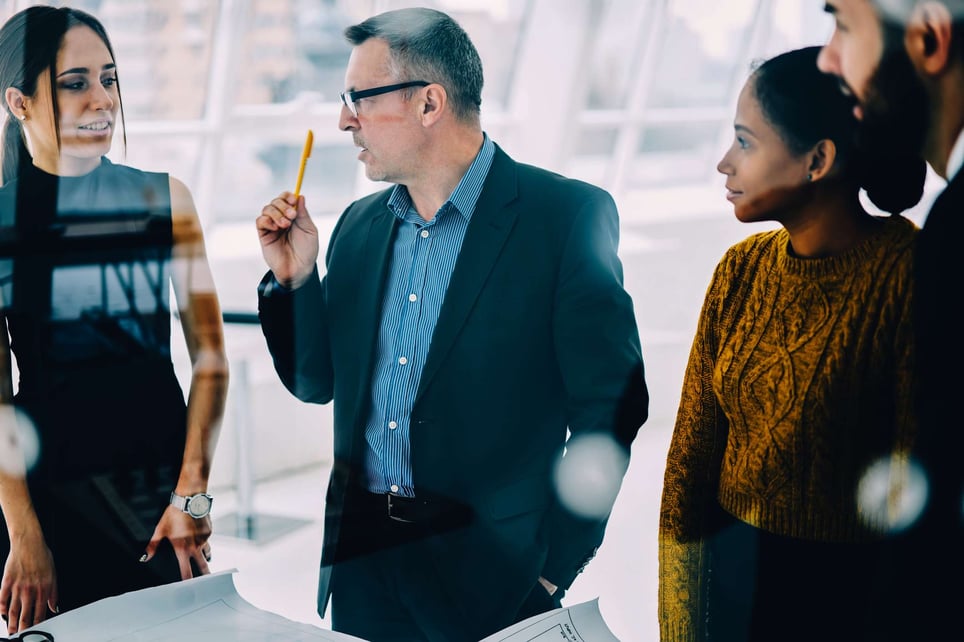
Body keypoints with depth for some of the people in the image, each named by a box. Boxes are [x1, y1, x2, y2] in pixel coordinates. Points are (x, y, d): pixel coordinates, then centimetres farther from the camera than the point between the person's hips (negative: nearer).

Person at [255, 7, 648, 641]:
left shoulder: (570, 215, -11)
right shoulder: (360, 224, 9)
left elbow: (608, 408, -12)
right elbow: (318, 384, 15)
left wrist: (554, 570, -12)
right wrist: (294, 278, -1)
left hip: (491, 576, -5)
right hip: (360, 562, 5)